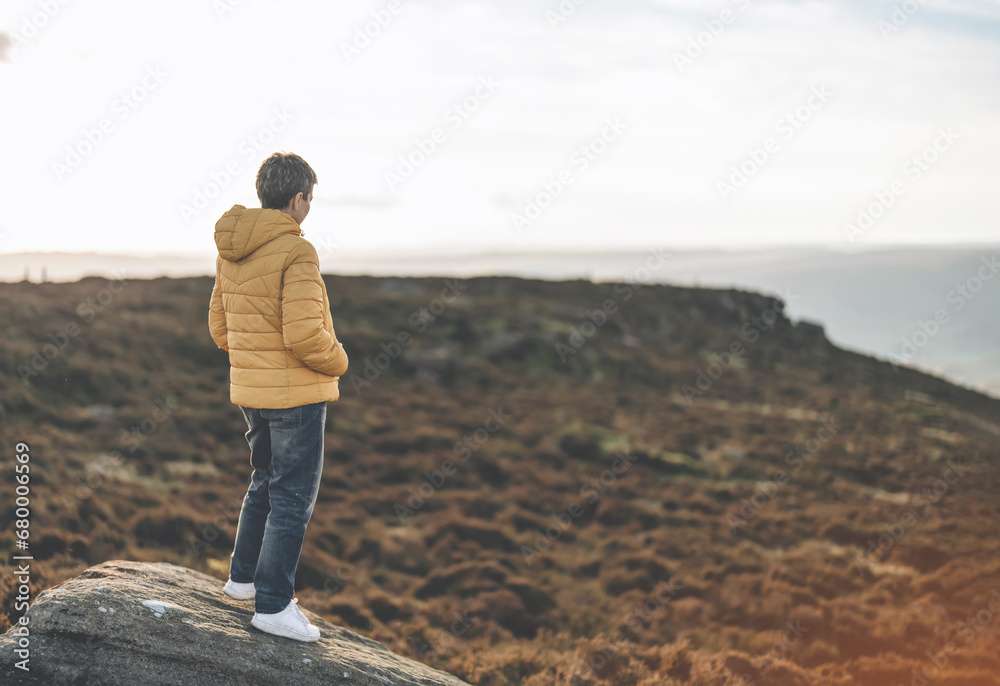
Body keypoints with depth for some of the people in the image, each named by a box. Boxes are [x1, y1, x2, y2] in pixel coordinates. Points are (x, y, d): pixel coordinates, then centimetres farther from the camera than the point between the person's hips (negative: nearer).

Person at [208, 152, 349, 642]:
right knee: (293, 497, 1)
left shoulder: (229, 252, 7)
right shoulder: (295, 252, -19)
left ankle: (243, 576, 33)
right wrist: (337, 362, -7)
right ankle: (273, 603, 5)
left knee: (266, 483, 23)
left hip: (249, 389, 8)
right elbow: (304, 334, -24)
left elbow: (219, 326, 14)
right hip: (295, 392, -8)